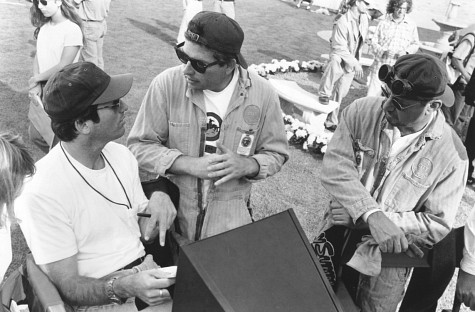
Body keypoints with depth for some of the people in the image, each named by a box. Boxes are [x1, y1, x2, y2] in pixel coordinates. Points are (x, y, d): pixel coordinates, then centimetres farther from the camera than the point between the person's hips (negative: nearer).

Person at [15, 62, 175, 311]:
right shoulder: (41, 193, -19)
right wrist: (123, 287, -30)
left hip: (146, 273, 6)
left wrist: (154, 215, -12)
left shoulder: (121, 155, 3)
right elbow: (68, 287, -13)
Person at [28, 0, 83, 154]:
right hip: (42, 91, 7)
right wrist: (36, 85, -9)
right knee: (35, 135, 18)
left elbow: (63, 67, -19)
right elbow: (38, 56, 5)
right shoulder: (44, 26, 5)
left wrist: (36, 79, -8)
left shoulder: (72, 29, -17)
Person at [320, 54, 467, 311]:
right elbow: (335, 167, -20)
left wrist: (365, 220, -22)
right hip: (341, 230, 2)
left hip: (391, 251, -1)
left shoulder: (450, 155, -18)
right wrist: (372, 215, -36)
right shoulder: (362, 111, -14)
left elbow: (438, 226, -14)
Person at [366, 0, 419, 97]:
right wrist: (384, 51, -17)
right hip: (380, 67, 0)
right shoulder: (383, 23, 3)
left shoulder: (411, 26, 6)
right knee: (371, 95, -1)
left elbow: (415, 44, 14)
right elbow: (373, 43, 2)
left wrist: (406, 52, -7)